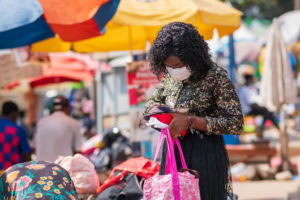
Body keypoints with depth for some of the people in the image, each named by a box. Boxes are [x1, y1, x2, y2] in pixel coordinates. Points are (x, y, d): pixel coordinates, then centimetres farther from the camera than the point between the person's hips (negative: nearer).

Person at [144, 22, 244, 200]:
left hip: (205, 155, -6)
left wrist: (190, 121, -21)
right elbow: (153, 101, 23)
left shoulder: (216, 77, -13)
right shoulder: (169, 76, 5)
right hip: (173, 152, 6)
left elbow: (236, 124, -15)